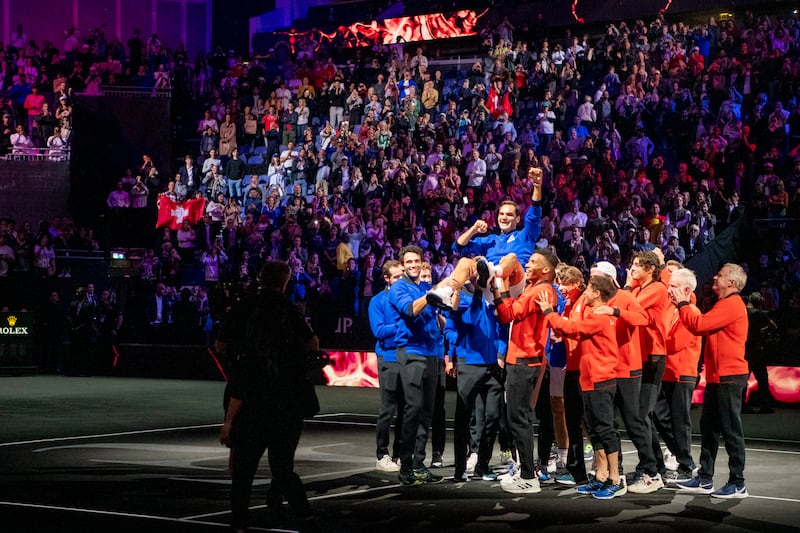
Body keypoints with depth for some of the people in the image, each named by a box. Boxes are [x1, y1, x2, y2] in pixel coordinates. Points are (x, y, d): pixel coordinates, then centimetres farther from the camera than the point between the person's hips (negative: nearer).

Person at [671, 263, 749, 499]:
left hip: (729, 377, -11)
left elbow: (699, 324, -20)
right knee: (709, 427, 13)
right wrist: (684, 304, 8)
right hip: (717, 376, 11)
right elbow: (701, 325, 16)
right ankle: (705, 479, 19)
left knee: (731, 430, -6)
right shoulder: (725, 304, 20)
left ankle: (738, 484, -2)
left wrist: (682, 303, -8)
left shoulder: (732, 304, -13)